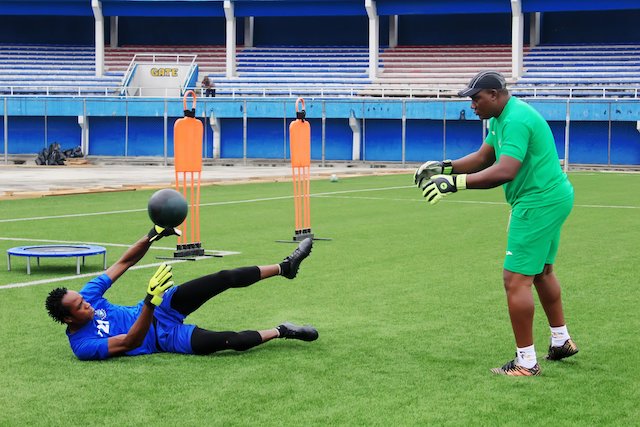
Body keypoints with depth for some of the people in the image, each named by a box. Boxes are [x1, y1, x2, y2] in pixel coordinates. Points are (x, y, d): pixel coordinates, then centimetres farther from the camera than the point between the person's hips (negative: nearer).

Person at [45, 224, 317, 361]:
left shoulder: (87, 294, -8)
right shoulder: (83, 347, -24)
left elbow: (124, 262, -3)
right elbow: (131, 342, -29)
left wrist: (152, 236, -17)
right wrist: (150, 301, -40)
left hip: (164, 307, 6)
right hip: (165, 338, -5)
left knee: (226, 278, -11)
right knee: (231, 341, -24)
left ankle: (285, 267, 6)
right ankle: (281, 331, 1)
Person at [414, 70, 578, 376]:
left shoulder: (515, 119, -23)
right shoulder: (502, 118, 12)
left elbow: (505, 171, -33)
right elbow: (483, 158, 16)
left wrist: (455, 182, -35)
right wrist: (444, 167, 3)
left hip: (538, 203, -12)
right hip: (554, 198, 12)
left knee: (516, 278, -10)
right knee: (541, 271, 24)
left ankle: (526, 362, -6)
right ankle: (561, 341, 38)